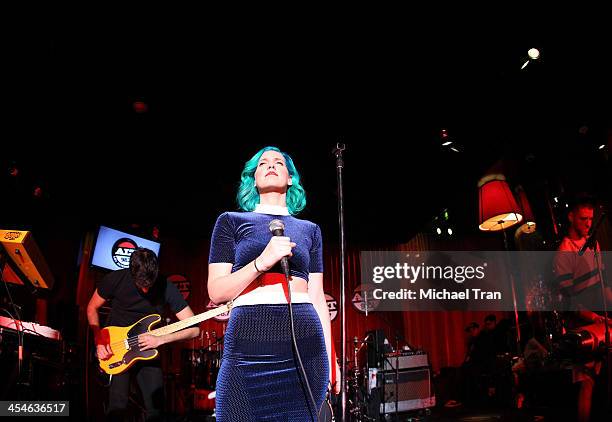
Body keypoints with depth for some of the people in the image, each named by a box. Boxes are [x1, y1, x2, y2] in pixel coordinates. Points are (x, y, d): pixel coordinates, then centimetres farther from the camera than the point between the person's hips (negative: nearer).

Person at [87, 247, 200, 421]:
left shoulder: (167, 288, -14)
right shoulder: (115, 279, -14)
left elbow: (194, 328, -13)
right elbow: (92, 308, 3)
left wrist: (159, 339, -24)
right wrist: (99, 341, -10)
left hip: (147, 350, 1)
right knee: (117, 407, -10)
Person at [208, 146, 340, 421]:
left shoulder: (309, 230, 18)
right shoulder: (231, 221, 10)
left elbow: (317, 296, 15)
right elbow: (216, 292, 2)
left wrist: (329, 355, 8)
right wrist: (261, 262, -13)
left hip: (305, 343, 2)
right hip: (250, 342, -2)